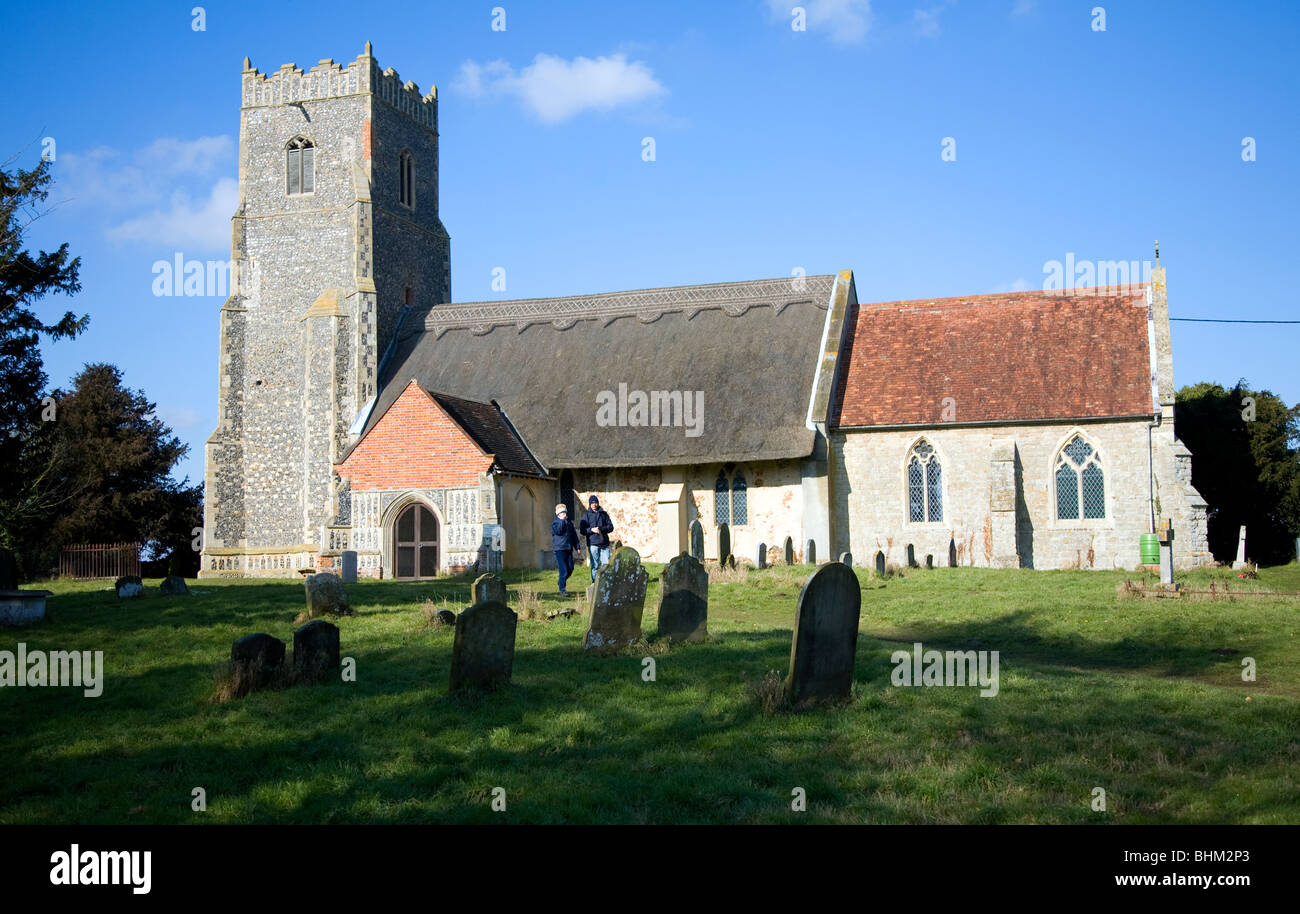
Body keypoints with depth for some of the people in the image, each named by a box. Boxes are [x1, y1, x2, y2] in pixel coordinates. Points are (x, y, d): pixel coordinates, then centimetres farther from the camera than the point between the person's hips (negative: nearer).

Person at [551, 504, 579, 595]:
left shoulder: (569, 522, 17)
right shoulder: (555, 522, 1)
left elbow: (574, 535, 20)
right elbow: (558, 531, -18)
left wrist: (577, 546, 14)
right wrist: (562, 520, -16)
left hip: (569, 549, 6)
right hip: (560, 549, -6)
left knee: (570, 569, 5)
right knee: (563, 570, -10)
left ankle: (562, 582, 29)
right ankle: (562, 589, -4)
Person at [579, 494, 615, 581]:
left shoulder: (603, 514, 12)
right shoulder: (586, 515, 7)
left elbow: (611, 527, 9)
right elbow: (581, 530, 3)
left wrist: (601, 529, -8)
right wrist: (591, 530, -14)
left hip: (604, 543, 2)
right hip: (593, 544, -2)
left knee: (606, 564, -3)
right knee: (595, 565, -2)